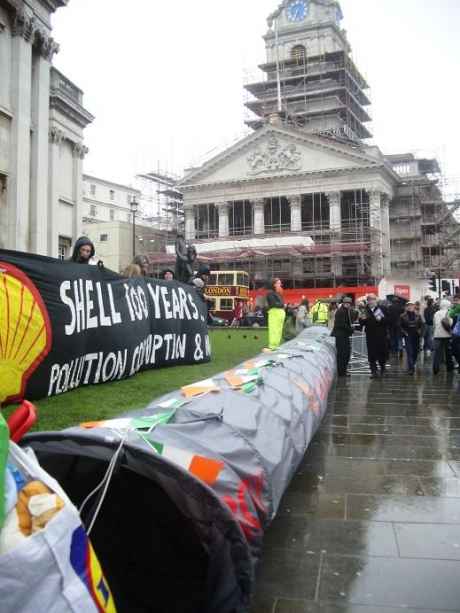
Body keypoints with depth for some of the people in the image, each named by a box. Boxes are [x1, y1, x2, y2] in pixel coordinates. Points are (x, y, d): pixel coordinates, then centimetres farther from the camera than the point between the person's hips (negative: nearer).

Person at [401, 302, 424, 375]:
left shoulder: (417, 316, 6)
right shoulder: (403, 316, -1)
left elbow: (421, 325, 10)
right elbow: (401, 326, 2)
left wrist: (420, 332, -3)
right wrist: (404, 332, -10)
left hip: (416, 336, 3)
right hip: (408, 336, -3)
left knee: (416, 352, 9)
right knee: (409, 352, -9)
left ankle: (412, 365, 31)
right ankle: (411, 368, -6)